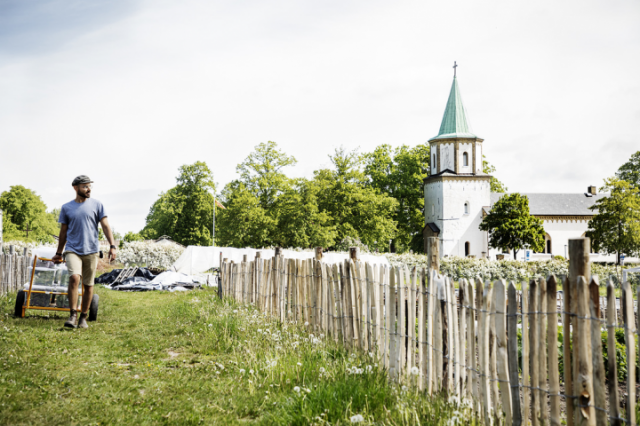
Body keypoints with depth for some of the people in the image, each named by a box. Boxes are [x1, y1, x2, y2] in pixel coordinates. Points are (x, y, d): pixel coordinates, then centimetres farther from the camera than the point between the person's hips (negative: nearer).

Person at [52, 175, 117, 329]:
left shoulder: (96, 205, 4)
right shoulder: (66, 208, 7)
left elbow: (105, 226, 3)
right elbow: (63, 231, 14)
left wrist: (112, 246, -7)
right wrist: (58, 253, 17)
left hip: (91, 250, 1)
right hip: (72, 249, -1)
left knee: (88, 284, 5)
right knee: (74, 277, -22)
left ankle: (83, 317, 17)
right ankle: (72, 315, -13)